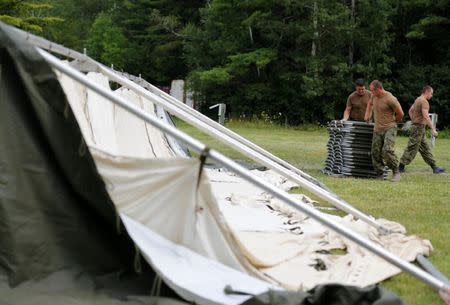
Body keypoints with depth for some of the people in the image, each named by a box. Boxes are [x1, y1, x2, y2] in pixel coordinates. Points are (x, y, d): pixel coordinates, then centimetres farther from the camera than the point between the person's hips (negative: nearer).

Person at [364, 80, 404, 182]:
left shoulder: (390, 99, -17)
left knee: (387, 150, -22)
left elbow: (400, 114, -10)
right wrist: (367, 115, 24)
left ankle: (396, 172, -8)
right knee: (375, 153, 3)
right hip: (377, 129, 7)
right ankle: (380, 175, 12)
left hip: (389, 129, -7)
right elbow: (370, 104, 31)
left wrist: (393, 122, 5)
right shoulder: (374, 96, 6)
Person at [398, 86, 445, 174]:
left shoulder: (418, 100, 14)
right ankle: (401, 167, -2)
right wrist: (433, 129, -26)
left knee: (425, 149, 10)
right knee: (412, 148, -6)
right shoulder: (424, 101, -17)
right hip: (419, 128, -10)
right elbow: (426, 116, -26)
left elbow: (410, 111, 26)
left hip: (416, 126, 10)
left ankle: (434, 167, 14)